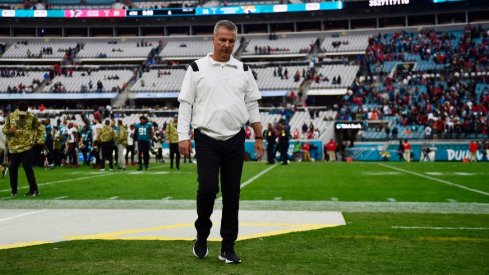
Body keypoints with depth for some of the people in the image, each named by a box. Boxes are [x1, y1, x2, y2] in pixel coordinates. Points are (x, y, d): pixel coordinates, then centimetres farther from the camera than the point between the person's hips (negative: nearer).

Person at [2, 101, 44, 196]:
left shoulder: (32, 117, -2)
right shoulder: (10, 116, 3)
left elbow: (39, 128, 10)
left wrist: (40, 139, 1)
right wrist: (9, 131, -15)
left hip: (26, 147, -3)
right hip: (13, 147, 3)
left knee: (28, 168, -7)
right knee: (13, 168, 6)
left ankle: (34, 189, 1)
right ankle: (14, 190, 21)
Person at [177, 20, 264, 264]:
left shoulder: (243, 70, 10)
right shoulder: (197, 68, 2)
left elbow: (252, 105, 13)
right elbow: (185, 104, 0)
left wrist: (259, 137, 8)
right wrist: (183, 137, -9)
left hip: (235, 141, 3)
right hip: (206, 140, -3)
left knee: (232, 193, 4)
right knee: (207, 188, -12)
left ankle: (228, 248, 13)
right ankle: (202, 236, 15)